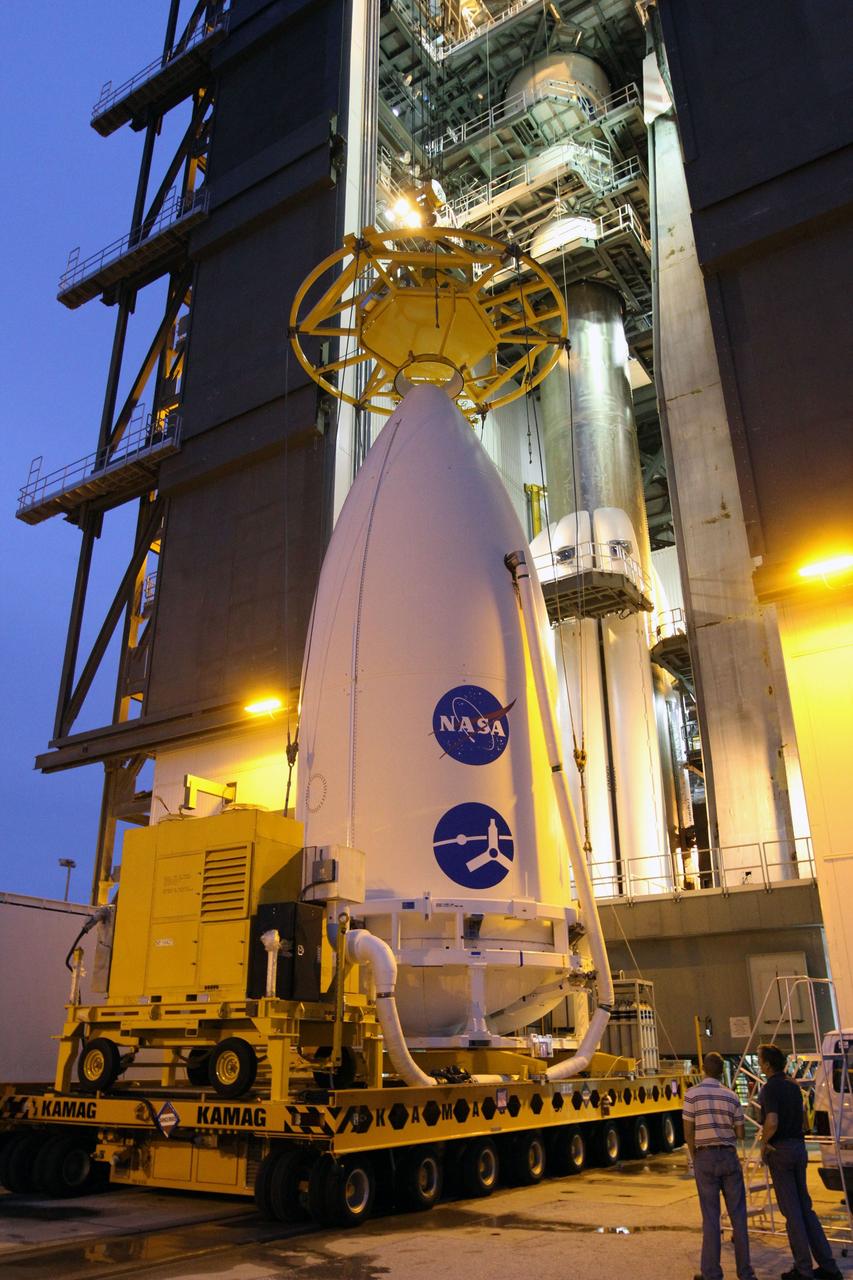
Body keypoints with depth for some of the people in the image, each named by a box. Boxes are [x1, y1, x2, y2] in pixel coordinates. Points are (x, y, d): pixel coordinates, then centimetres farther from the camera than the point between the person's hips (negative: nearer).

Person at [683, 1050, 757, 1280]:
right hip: (729, 1157, 2)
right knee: (738, 1215, 10)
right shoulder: (731, 1096, 2)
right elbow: (740, 1133, 7)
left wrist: (694, 1160, 9)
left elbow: (688, 1134, -5)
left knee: (711, 1217, 3)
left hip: (705, 1158, -2)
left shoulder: (692, 1094, -6)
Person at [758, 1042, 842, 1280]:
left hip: (780, 1150, -8)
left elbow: (772, 1122, -28)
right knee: (806, 1208, 15)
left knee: (792, 1211, 1)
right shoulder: (793, 1086, 10)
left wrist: (763, 1143, -11)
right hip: (799, 1146, 8)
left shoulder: (770, 1088, -15)